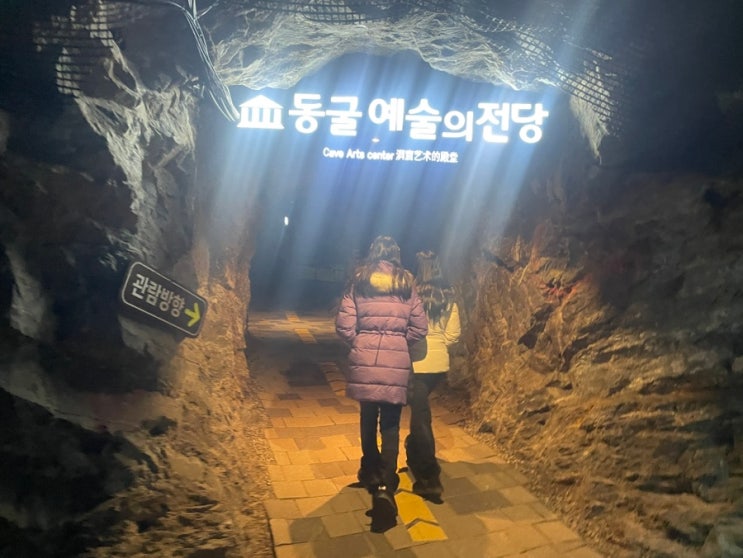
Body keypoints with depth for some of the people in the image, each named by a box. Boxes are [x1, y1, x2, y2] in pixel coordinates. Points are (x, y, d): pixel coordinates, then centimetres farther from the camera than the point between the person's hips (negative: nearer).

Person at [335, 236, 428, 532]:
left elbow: (344, 325, -4)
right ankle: (386, 485, -11)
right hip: (397, 363, -1)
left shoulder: (359, 280, 3)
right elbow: (419, 327, 2)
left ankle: (371, 472, 36)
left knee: (368, 417, 19)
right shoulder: (406, 283, 4)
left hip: (364, 360, 1)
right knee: (391, 424, 3)